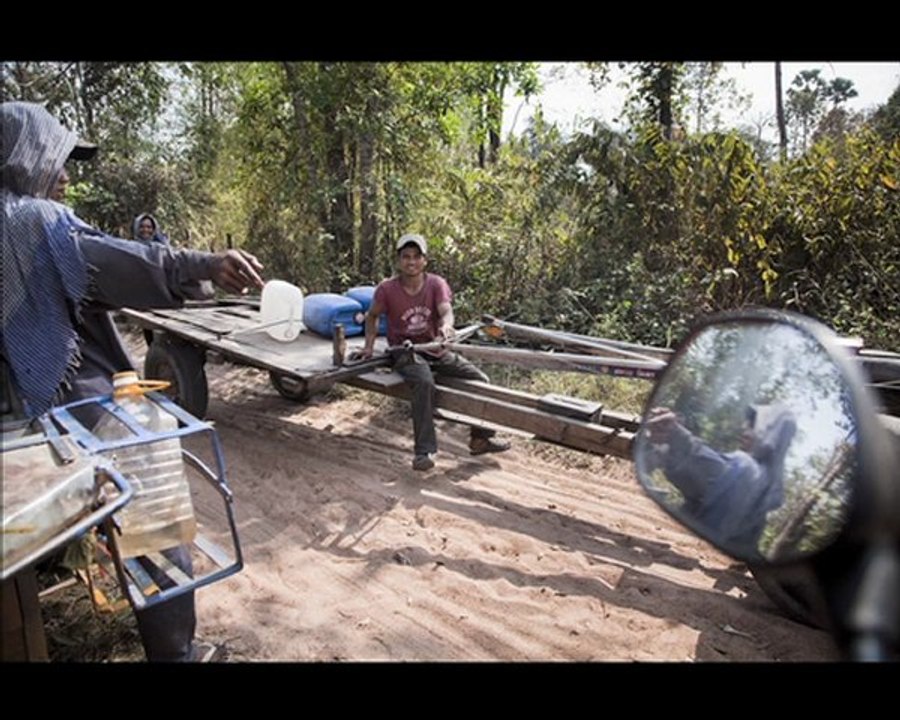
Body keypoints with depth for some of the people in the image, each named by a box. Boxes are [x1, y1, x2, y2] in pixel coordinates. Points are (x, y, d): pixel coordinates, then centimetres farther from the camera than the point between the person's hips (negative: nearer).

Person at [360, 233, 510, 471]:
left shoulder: (437, 284, -7)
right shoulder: (387, 289, -9)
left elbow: (446, 310, -26)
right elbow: (372, 316, 9)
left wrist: (446, 325, -49)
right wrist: (369, 344, -4)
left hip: (436, 349, 4)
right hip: (405, 352, -4)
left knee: (480, 380, -3)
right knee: (424, 383, -36)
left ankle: (480, 438, 16)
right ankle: (424, 451, -30)